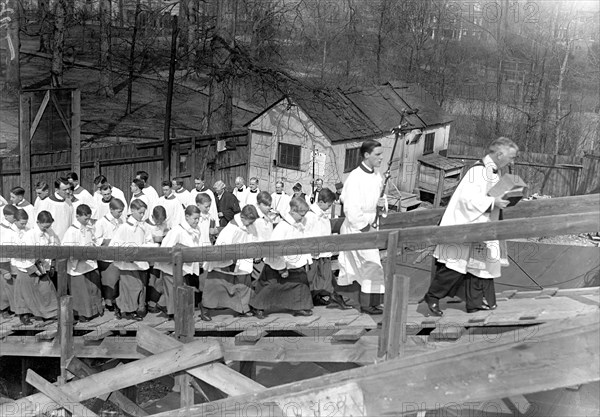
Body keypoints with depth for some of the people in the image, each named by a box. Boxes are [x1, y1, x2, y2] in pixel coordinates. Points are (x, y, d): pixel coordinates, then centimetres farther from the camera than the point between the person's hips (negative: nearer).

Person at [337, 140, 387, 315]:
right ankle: (368, 303, 2)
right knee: (372, 264, -8)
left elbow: (377, 198, 19)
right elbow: (351, 208, -21)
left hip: (367, 225, 8)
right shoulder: (355, 177, -19)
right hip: (356, 228, -8)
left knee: (350, 265, 16)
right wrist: (365, 227, -16)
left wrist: (381, 202, -4)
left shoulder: (377, 177, 6)